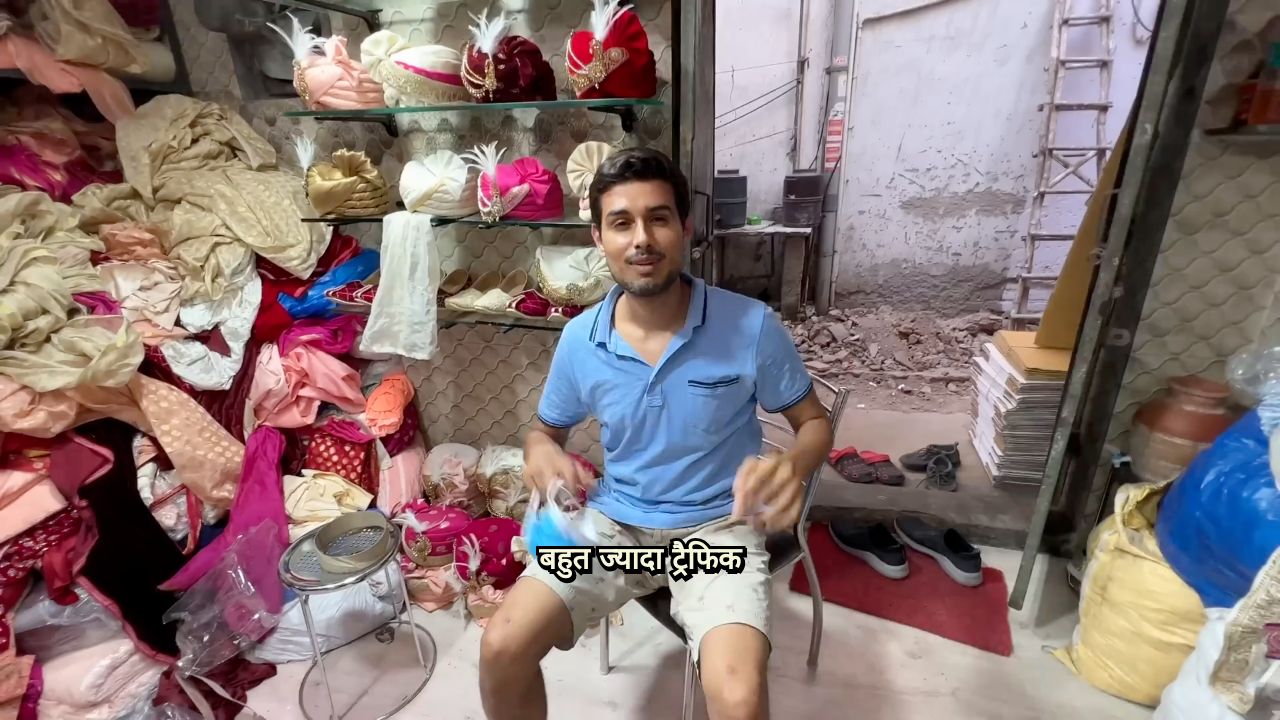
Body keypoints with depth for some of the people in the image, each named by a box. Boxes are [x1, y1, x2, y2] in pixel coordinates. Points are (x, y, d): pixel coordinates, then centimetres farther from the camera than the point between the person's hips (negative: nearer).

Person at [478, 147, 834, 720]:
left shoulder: (752, 326, -15)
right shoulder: (579, 338, -7)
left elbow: (814, 421, -2)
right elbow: (546, 429, 10)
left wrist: (792, 466, -26)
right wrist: (542, 454, -15)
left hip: (717, 527, -2)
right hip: (613, 522, 3)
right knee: (502, 648, -11)